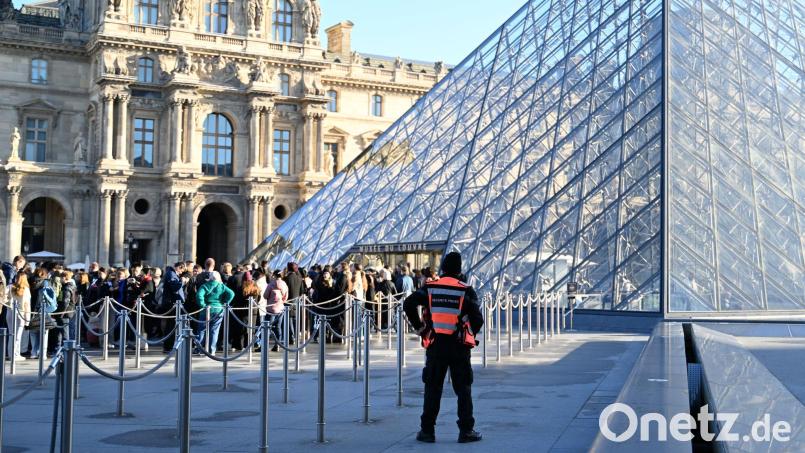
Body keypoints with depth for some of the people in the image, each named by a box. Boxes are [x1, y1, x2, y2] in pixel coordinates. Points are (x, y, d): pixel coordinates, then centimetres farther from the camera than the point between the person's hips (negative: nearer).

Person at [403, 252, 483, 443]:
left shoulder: (430, 288, 1)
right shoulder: (466, 291, -4)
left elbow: (408, 304, -9)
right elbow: (477, 319, -10)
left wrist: (420, 327, 2)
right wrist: (469, 334, 9)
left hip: (435, 345, 1)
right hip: (459, 346, -1)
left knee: (432, 388, 9)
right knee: (463, 389, 9)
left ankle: (427, 430, 10)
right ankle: (466, 431, 10)